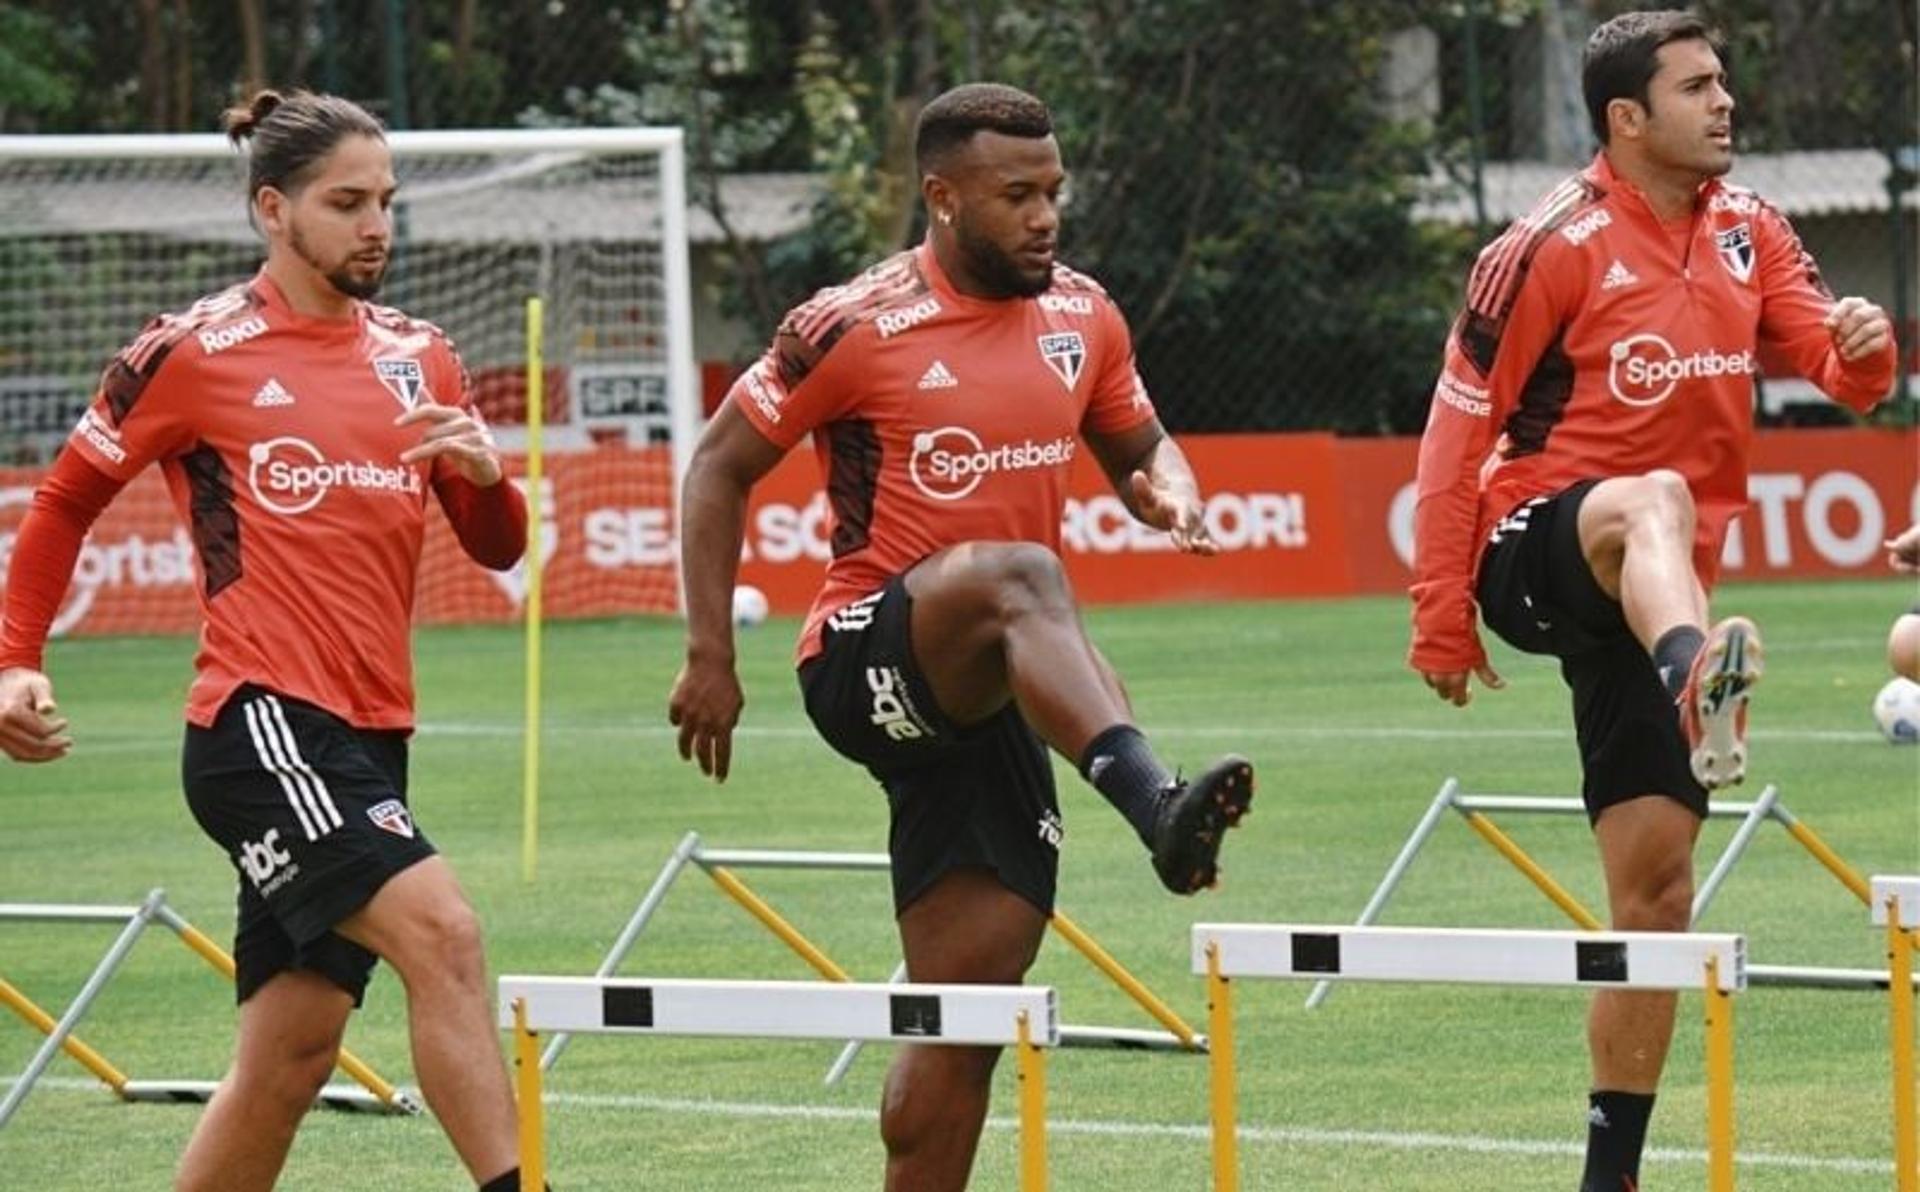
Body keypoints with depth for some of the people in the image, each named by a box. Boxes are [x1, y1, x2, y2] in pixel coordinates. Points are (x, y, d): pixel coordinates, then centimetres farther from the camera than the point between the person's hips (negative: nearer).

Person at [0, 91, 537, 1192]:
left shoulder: (419, 357, 13)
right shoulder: (193, 353, -2)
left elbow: (498, 546, 16)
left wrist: (485, 472, -7)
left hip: (366, 739, 6)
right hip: (261, 723, -6)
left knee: (291, 1057, 7)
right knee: (443, 933, -24)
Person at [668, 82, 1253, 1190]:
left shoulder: (1083, 317, 8)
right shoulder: (858, 328, -8)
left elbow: (1141, 447, 22)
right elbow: (722, 466, -1)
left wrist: (1173, 490, -3)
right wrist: (711, 659, -5)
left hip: (986, 695, 6)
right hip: (869, 659, -6)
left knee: (969, 1012, 5)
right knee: (1021, 575, -38)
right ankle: (1159, 805, -60)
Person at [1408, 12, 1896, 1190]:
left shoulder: (1748, 229, 7)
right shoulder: (1557, 245, -10)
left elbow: (1844, 372, 3)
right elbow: (1461, 428, -9)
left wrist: (1862, 347, -22)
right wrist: (1442, 617, -13)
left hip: (1653, 598, 6)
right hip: (1537, 550, -6)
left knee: (1656, 888, 3)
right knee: (1653, 501, -41)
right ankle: (1697, 684, -74)